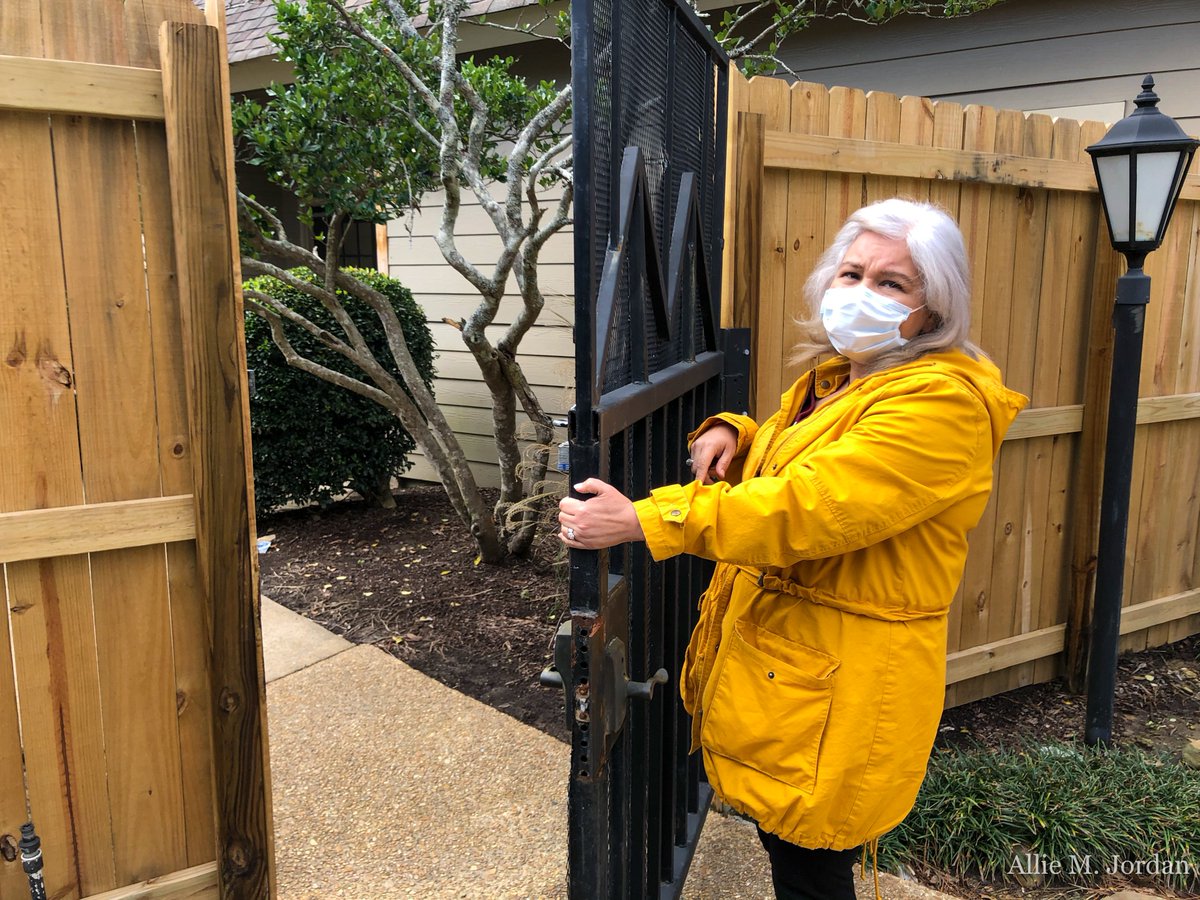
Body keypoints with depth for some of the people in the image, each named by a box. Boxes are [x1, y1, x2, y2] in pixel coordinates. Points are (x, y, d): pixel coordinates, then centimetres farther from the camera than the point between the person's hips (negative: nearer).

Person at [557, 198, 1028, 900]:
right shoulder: (837, 378, 11)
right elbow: (779, 469, 27)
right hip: (777, 648, 9)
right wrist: (733, 435, 3)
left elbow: (809, 507, -31)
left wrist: (643, 521, -33)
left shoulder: (940, 401, -20)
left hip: (837, 681, -9)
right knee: (784, 838, 22)